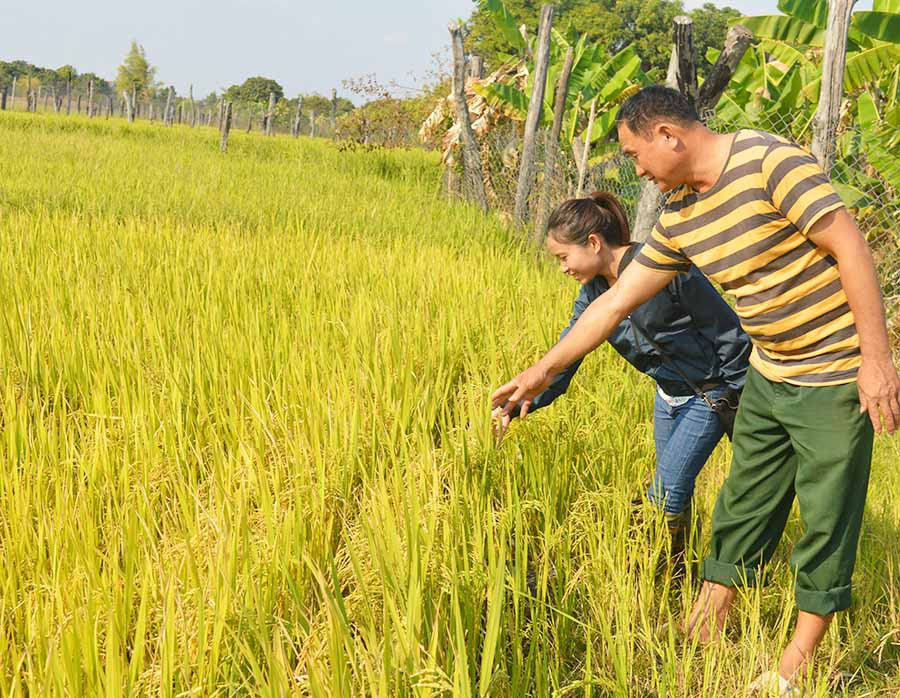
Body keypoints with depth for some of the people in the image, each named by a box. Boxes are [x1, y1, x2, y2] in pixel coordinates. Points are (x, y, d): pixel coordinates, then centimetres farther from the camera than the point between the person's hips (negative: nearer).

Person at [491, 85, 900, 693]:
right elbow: (615, 303, 11)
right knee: (742, 508, 15)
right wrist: (543, 371, 14)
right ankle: (703, 635, 28)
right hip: (769, 375, 7)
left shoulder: (770, 162, -20)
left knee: (826, 519, 3)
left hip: (836, 375, -7)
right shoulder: (679, 219, 3)